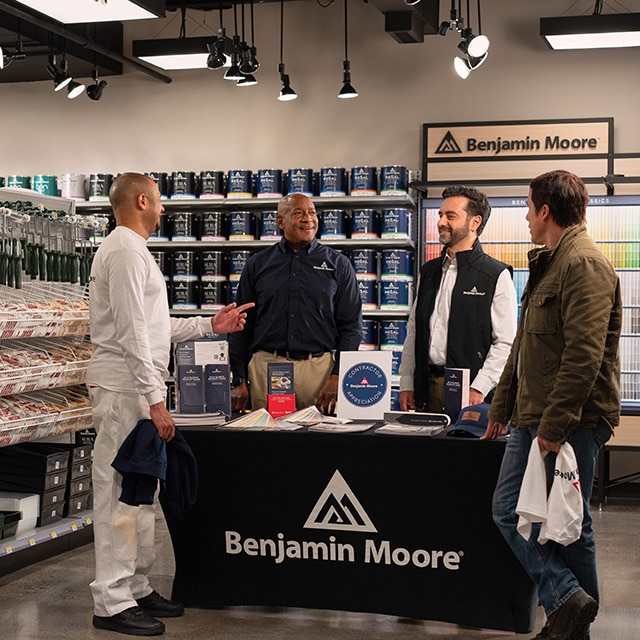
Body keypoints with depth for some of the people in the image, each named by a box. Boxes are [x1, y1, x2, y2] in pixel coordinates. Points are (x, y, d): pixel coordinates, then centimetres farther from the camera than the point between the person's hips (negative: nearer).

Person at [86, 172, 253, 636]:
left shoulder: (133, 251, 21)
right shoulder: (125, 251, -13)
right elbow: (133, 333, -20)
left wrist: (211, 325, 20)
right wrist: (155, 401, -23)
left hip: (136, 388, 11)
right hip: (124, 388, -11)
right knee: (122, 493, -7)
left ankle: (135, 588, 25)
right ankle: (112, 603, -2)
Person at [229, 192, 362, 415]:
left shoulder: (338, 264, 8)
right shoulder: (257, 264, 10)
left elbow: (351, 327, 5)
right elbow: (241, 327, 10)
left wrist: (337, 376, -7)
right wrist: (239, 381, 1)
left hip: (320, 368, 0)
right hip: (266, 366, 0)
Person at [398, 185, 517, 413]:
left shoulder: (497, 275, -3)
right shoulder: (428, 271, 16)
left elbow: (505, 343, -8)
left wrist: (479, 389, -16)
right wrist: (406, 383, 10)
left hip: (467, 391, -5)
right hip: (426, 389, 5)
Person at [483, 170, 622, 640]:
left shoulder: (584, 264, -13)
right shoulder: (547, 262, 20)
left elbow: (584, 354, -22)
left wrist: (555, 424, -24)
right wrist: (501, 409, 23)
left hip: (571, 423, -10)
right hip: (533, 419, 10)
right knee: (509, 512, 6)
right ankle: (566, 600, 9)